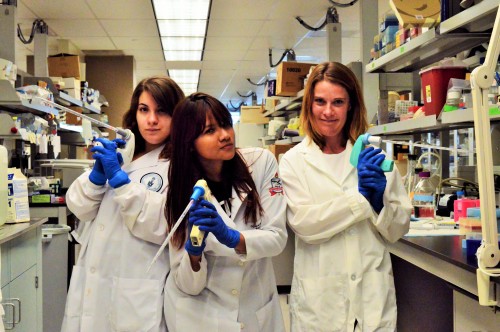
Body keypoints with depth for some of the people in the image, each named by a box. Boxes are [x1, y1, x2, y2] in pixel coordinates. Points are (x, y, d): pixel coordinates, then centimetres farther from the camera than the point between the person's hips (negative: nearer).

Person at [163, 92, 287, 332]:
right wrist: (194, 251, -31)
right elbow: (187, 285, -11)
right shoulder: (180, 191, -12)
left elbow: (277, 237, -14)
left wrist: (231, 237, -30)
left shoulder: (262, 162, -11)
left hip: (258, 309, 1)